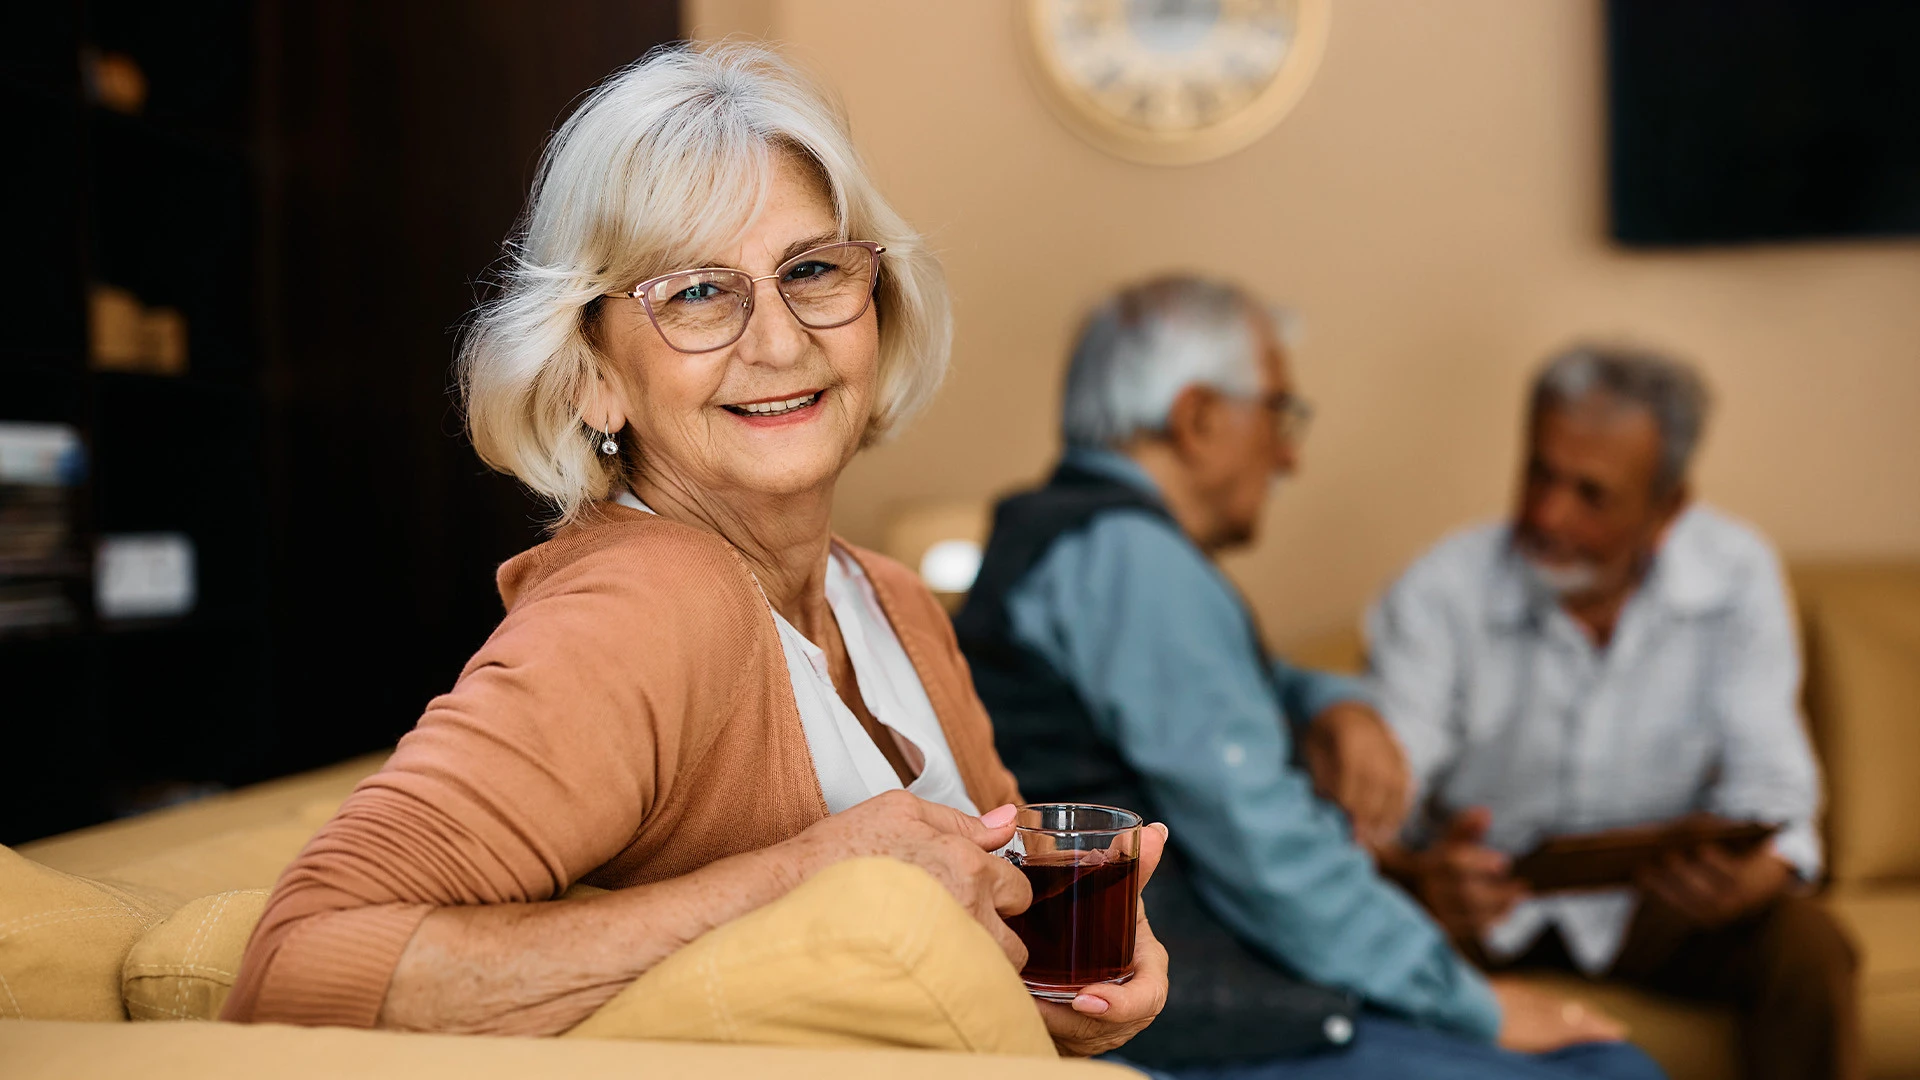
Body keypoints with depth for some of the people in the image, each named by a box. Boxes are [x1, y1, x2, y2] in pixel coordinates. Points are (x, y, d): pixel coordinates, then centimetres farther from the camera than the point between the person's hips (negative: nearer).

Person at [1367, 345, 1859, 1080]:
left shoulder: (1735, 578, -12)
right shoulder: (1441, 592, -19)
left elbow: (1769, 779, -13)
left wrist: (1759, 874, -37)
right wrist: (1417, 878, -49)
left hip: (1649, 897, 2)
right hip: (1487, 897, -2)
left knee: (1808, 945, -24)